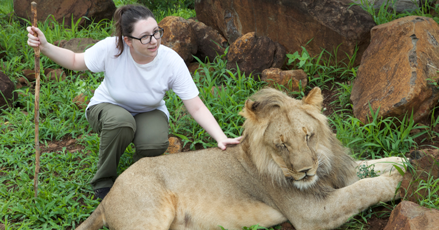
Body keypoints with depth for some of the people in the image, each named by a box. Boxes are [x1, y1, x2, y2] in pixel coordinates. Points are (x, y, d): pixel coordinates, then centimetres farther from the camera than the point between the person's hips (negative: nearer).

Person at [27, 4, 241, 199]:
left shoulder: (171, 61, -27)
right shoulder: (111, 48, -28)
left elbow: (197, 108, -24)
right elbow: (75, 61, -9)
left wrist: (221, 138, -36)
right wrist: (44, 46, -26)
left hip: (148, 113, 1)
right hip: (108, 107, 0)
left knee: (155, 143, -35)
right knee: (120, 120, -38)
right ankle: (103, 182, -11)